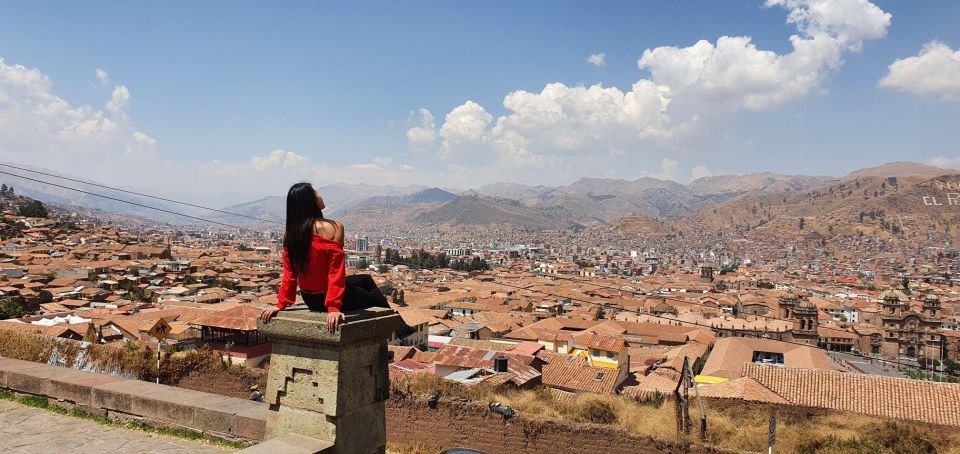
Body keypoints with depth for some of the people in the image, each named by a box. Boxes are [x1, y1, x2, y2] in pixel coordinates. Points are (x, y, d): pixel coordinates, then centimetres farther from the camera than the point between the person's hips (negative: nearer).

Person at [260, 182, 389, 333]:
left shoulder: (290, 232, -6)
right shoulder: (333, 227, -24)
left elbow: (289, 273, -4)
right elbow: (336, 272, -27)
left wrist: (281, 303, 3)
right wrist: (334, 308, -26)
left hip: (310, 300, 7)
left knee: (366, 280, 31)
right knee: (376, 298, 25)